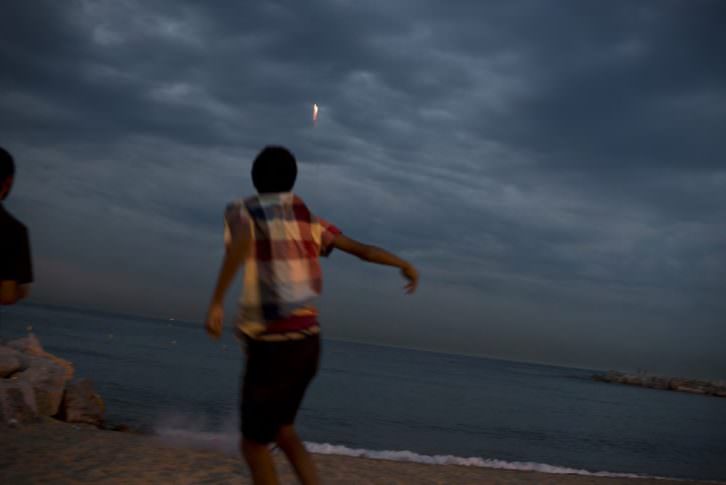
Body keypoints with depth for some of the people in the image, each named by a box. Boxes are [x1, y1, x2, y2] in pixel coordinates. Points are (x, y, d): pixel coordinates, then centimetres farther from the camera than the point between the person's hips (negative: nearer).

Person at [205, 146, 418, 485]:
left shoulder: (242, 211, -3)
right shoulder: (308, 219, 11)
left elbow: (241, 242, -26)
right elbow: (363, 250, 14)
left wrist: (216, 302, -30)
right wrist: (404, 264, 29)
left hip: (271, 344, -6)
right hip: (308, 342, 6)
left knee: (253, 442, 8)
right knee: (281, 430, 24)